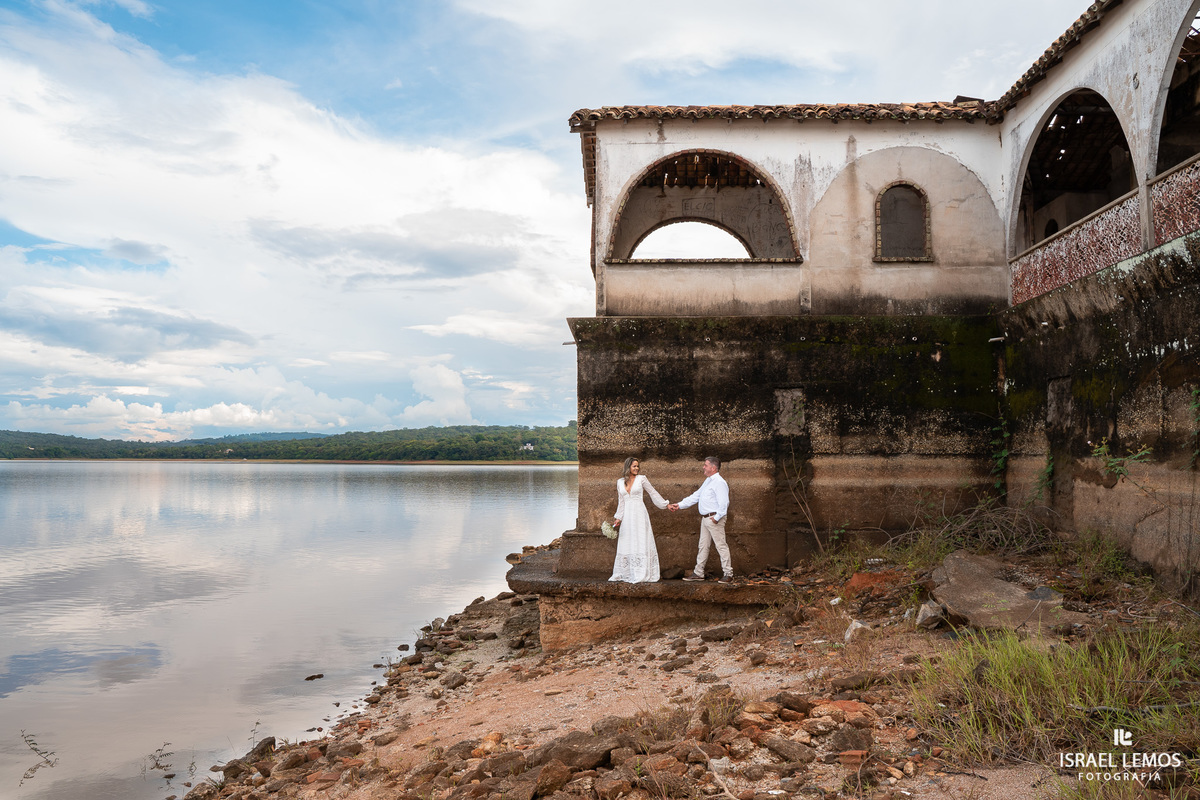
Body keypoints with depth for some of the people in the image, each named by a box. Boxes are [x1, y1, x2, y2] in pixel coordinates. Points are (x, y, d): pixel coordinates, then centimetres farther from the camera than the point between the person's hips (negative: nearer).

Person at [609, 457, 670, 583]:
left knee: (641, 543, -6)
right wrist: (618, 518, 11)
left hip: (639, 514, -3)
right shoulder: (620, 482, 10)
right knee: (626, 544, 4)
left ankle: (643, 575, -5)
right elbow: (621, 502, 15)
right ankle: (626, 574, 11)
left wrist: (666, 504, 13)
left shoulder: (642, 479, 1)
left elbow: (653, 493, 9)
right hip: (627, 515, 3)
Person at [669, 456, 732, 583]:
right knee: (703, 545, 14)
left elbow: (724, 503, -21)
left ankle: (728, 573, 3)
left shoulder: (720, 483, -14)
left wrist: (717, 517, -22)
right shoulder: (707, 481, 17)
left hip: (714, 518, -10)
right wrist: (679, 505, 16)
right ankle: (698, 573, 22)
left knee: (721, 545, -4)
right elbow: (695, 496, 20)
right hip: (705, 518, 10)